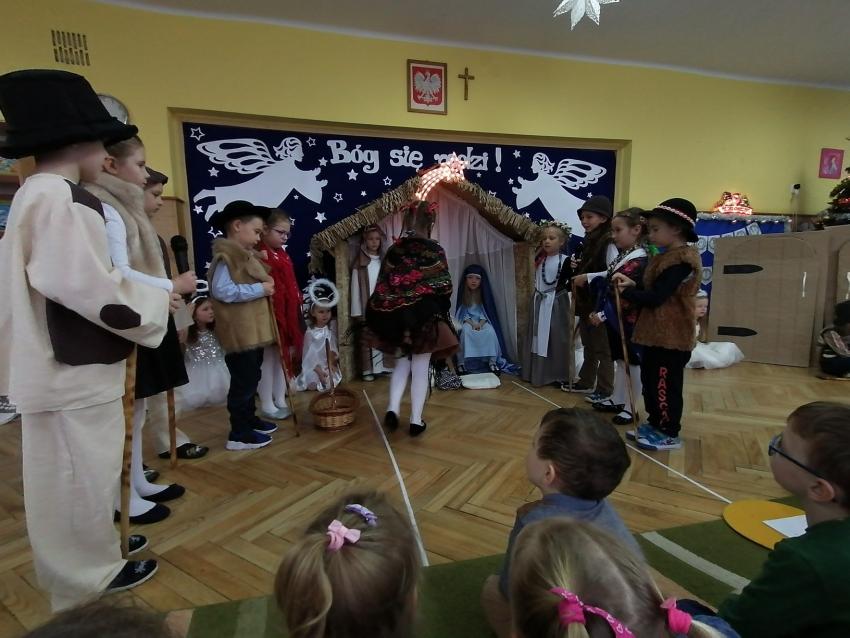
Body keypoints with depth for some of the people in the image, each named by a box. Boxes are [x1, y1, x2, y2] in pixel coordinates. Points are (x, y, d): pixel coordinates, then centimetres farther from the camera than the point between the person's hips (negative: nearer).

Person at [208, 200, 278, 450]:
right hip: (239, 333, -10)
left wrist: (265, 283, 7)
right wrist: (260, 289, -22)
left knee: (251, 378, 19)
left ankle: (249, 419, 33)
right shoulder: (226, 256, -16)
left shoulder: (245, 254, 15)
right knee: (243, 382, -2)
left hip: (252, 331, 10)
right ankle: (239, 434, 8)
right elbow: (221, 291, -28)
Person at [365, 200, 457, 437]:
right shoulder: (434, 250, -10)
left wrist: (383, 317, 10)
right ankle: (416, 420, 14)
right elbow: (444, 288, -8)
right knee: (420, 369, 7)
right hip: (426, 317, -3)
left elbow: (382, 289, 1)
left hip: (397, 318, 3)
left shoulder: (394, 250, 0)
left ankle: (392, 409, 8)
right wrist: (441, 313, 9)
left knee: (401, 364, 20)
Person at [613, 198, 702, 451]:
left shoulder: (682, 260, -18)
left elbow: (655, 297, -21)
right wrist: (632, 285, -3)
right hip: (657, 334, 10)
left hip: (670, 337, -10)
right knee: (650, 381, 17)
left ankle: (669, 433, 14)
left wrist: (625, 291, -9)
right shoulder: (669, 257, 15)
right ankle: (655, 424, 30)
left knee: (665, 385, 1)